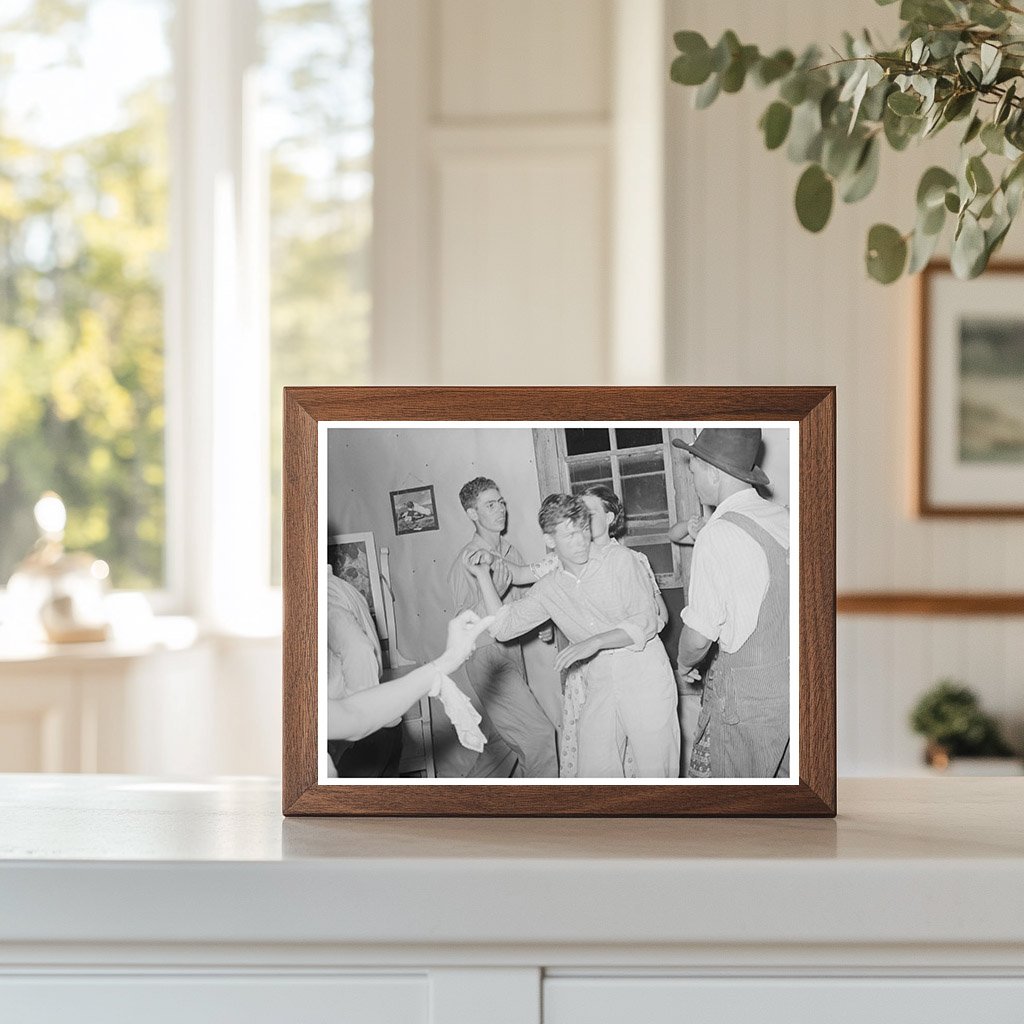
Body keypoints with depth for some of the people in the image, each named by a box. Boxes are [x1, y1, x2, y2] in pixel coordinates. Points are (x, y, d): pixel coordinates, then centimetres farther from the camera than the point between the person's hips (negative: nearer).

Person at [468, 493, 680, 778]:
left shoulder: (618, 559, -6)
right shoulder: (548, 589, 7)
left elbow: (646, 623, -11)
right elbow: (503, 626, 9)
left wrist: (594, 642, -21)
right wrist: (483, 576, 2)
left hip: (644, 679, -4)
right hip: (598, 688, 4)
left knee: (655, 775, -2)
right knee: (593, 777, 2)